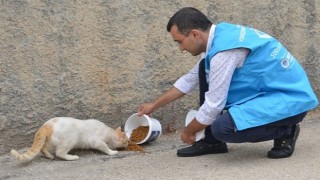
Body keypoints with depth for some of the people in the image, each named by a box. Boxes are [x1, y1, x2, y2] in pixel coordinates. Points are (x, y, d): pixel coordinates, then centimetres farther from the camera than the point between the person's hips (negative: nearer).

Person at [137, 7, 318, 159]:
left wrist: (189, 131, 0)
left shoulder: (224, 50, -25)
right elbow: (191, 79, 18)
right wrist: (154, 105, 24)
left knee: (222, 128, -30)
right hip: (266, 90, 9)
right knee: (205, 70, 5)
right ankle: (212, 141, 10)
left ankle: (285, 131, -3)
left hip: (291, 98, -9)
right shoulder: (220, 35, 5)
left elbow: (213, 105, -20)